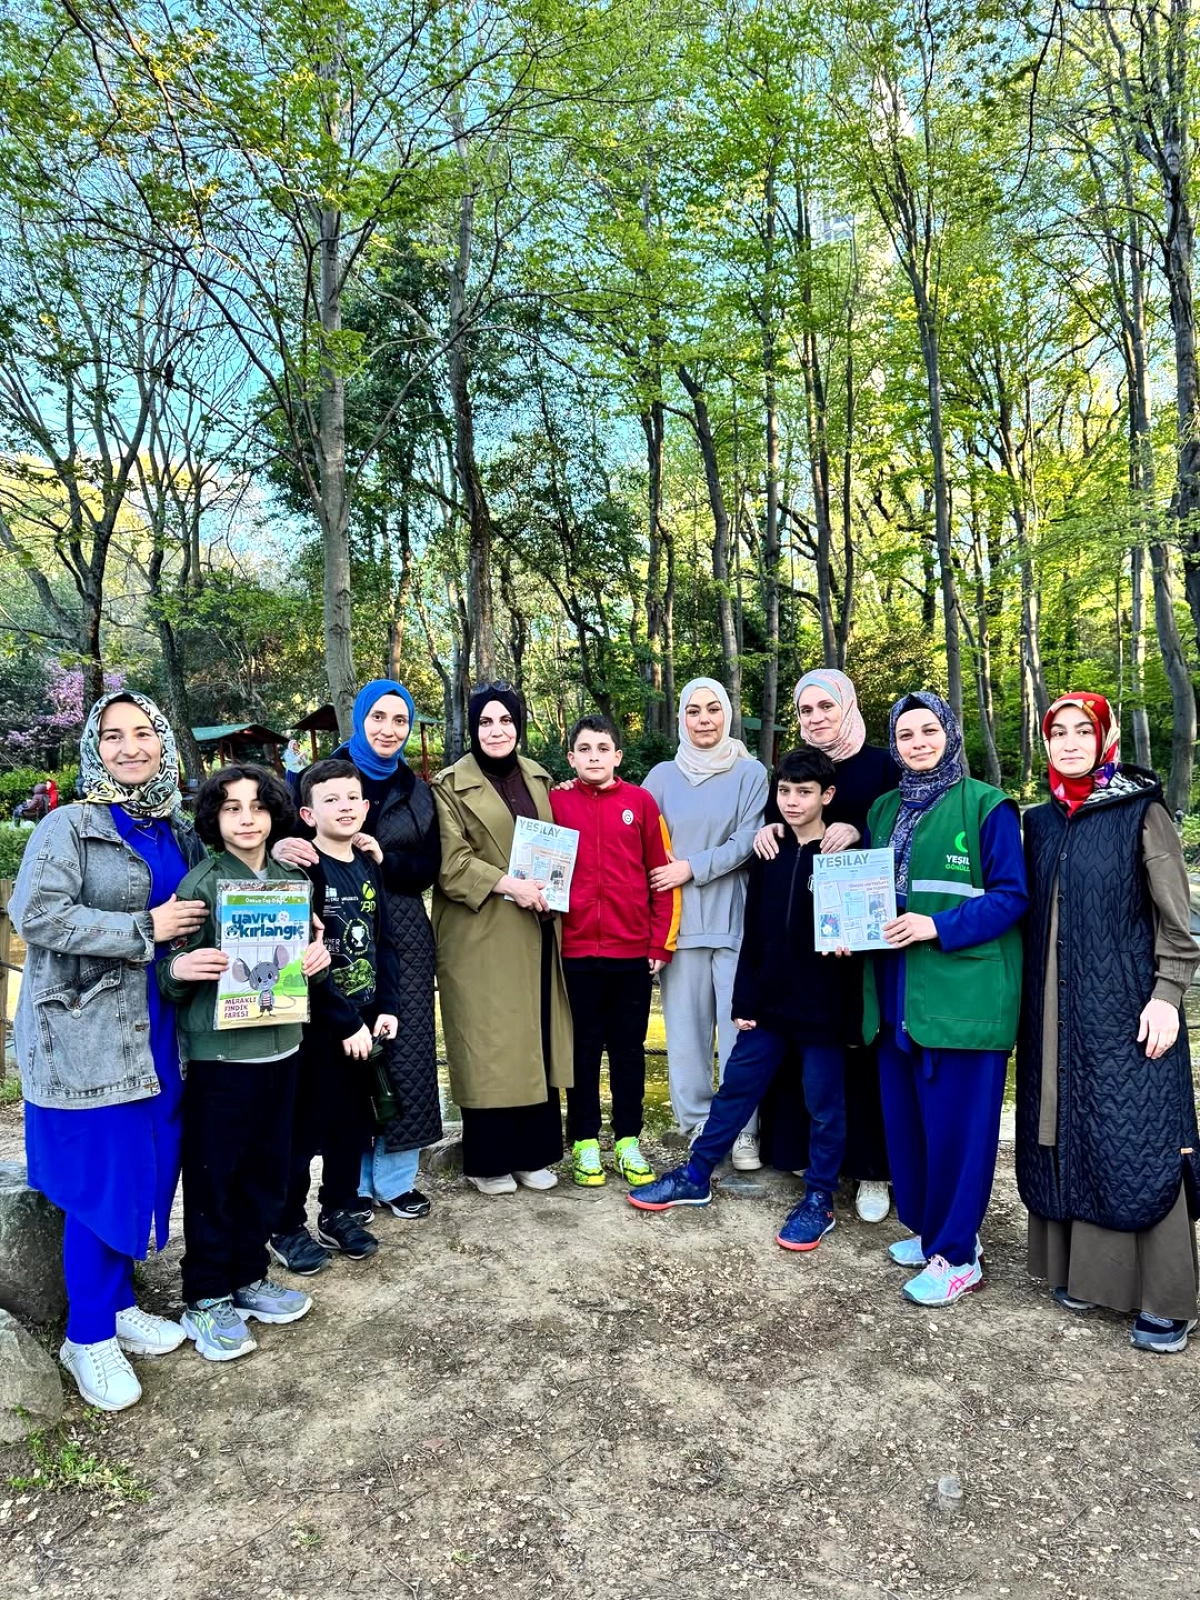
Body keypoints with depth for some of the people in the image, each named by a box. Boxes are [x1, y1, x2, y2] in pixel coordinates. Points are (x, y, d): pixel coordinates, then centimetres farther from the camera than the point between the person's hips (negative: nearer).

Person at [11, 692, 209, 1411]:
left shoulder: (179, 832, 11)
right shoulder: (69, 827, -8)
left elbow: (204, 911, 23)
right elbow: (36, 914, -19)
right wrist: (144, 931, -18)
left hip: (157, 1033, 6)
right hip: (86, 1035, -6)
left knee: (147, 1171, 13)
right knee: (100, 1181, 1)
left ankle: (118, 1304, 33)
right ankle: (88, 1334, 20)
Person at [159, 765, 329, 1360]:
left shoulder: (292, 877, 5)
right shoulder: (201, 882, -9)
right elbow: (171, 976, -8)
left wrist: (317, 958, -4)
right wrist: (180, 969, -29)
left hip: (280, 1044, 5)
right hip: (219, 1050, -5)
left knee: (267, 1171, 14)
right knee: (212, 1175, 5)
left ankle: (247, 1278, 32)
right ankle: (205, 1300, 22)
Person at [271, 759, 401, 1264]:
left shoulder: (369, 864, 7)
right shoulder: (302, 869, -14)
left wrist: (386, 1008, 1)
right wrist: (346, 1023, -17)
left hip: (362, 1022, 6)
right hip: (315, 1025, -6)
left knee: (353, 1123, 16)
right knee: (303, 1129, 5)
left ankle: (339, 1213, 32)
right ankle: (287, 1227, 21)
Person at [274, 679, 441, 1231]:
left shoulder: (417, 791, 12)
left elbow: (428, 869, 4)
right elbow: (285, 834, -8)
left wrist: (381, 858, -14)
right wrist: (281, 847, -32)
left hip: (403, 936, 3)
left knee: (404, 1050, 4)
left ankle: (396, 1177, 20)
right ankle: (352, 1180, 15)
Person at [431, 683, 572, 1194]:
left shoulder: (537, 778, 12)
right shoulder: (451, 785, -5)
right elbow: (449, 863, -12)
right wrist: (509, 884, -21)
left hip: (535, 932, 5)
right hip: (481, 938, -5)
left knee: (536, 1041, 9)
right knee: (488, 1046, 1)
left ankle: (532, 1154, 21)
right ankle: (487, 1161, 15)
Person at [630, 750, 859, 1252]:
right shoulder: (769, 855, 6)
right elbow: (754, 934, 8)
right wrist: (745, 1001, 6)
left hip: (823, 1007, -4)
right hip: (769, 1003, 5)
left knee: (824, 1106, 8)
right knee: (735, 1089, 13)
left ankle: (819, 1200, 24)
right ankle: (695, 1177, 26)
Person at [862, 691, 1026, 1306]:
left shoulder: (986, 806, -5)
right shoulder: (884, 810, 13)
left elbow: (1012, 895, -9)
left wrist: (939, 926, -19)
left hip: (964, 993, -6)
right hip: (897, 994, 6)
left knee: (957, 1124, 1)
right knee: (904, 1118, 12)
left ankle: (955, 1256, 15)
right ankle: (929, 1228, 31)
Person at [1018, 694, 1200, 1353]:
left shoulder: (1141, 812, -4)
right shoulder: (1040, 822, 10)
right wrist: (1032, 1006, 10)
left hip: (1125, 1006, -5)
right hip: (1055, 1010, 5)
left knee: (1137, 1143, -2)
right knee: (1063, 1135, 9)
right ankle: (1080, 1268, 23)